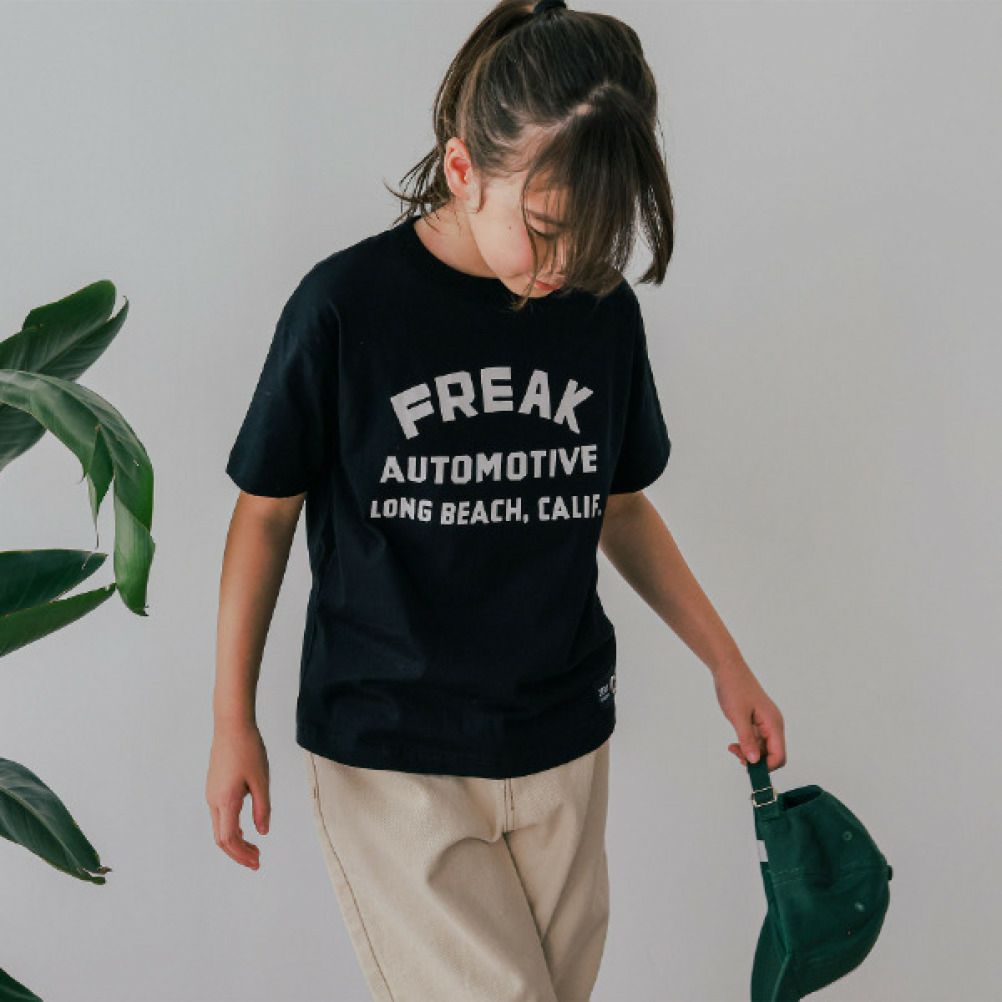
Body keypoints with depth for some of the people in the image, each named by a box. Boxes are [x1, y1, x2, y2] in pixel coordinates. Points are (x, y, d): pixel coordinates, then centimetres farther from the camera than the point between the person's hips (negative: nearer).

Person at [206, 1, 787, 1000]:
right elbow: (267, 511, -2)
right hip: (389, 756, -4)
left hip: (561, 748, 4)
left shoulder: (605, 312, 0)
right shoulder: (346, 305, -11)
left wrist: (725, 662, 12)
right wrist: (233, 721, -1)